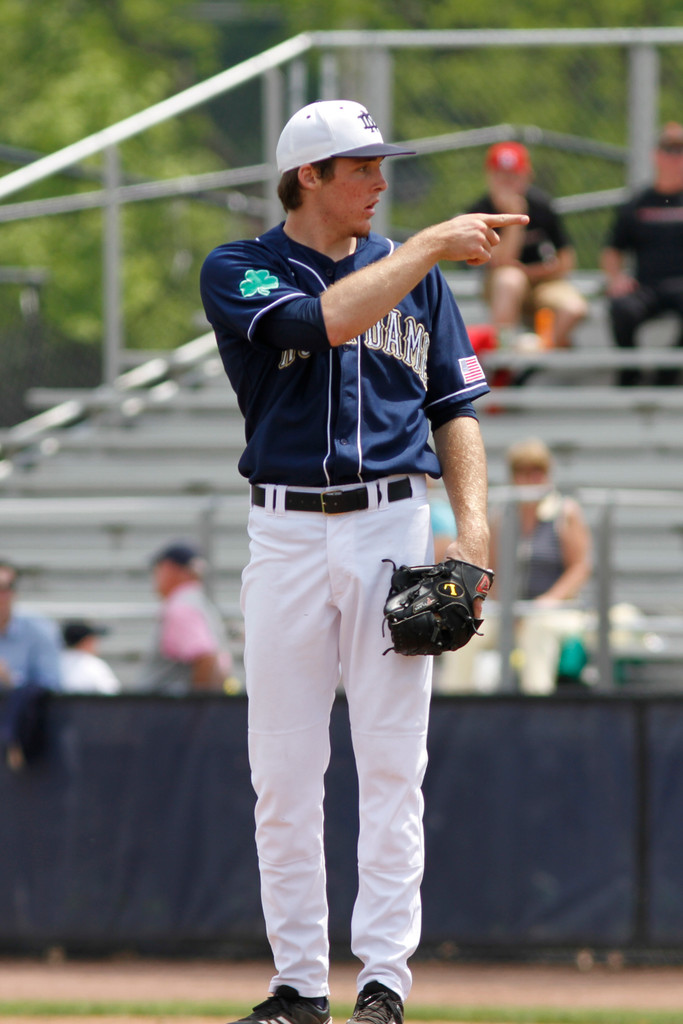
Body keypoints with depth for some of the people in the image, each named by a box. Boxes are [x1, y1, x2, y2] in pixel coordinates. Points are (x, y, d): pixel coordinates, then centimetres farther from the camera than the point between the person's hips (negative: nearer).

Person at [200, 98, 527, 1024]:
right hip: (286, 532, -1)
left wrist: (472, 522, -2)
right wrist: (428, 247, -15)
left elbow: (454, 407, 11)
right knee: (283, 771, 1)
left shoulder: (416, 278, 11)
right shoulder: (238, 274, 0)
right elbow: (329, 320, -19)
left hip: (393, 527, 1)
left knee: (391, 764, -4)